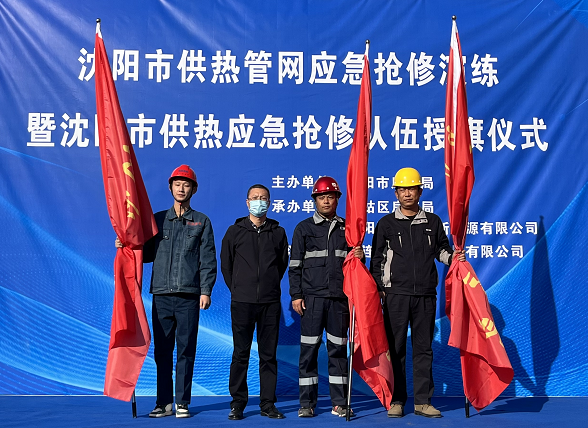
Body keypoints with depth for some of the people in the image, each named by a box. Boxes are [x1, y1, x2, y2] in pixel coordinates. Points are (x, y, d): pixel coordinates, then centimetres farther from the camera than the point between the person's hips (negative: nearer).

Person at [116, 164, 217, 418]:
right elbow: (148, 253, 17)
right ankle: (164, 402, 13)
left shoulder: (201, 222, 8)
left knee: (186, 350, 0)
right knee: (162, 350, 5)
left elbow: (208, 259, 2)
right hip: (161, 295, 2)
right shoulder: (158, 220, 15)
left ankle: (182, 403, 9)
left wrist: (206, 290, -7)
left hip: (189, 296, -2)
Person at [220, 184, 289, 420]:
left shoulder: (278, 232, 8)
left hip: (270, 302, 1)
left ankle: (268, 403, 12)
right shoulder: (234, 231, 6)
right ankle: (237, 403, 10)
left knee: (269, 354, 5)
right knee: (240, 354, 1)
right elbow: (225, 265, 12)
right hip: (242, 302, -1)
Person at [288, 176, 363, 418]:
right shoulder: (304, 228, 8)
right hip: (312, 298, -2)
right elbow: (295, 265, 5)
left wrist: (358, 256, -4)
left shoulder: (346, 228, 13)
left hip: (339, 298, 2)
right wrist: (296, 295, -3)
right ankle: (307, 403, 8)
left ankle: (340, 403, 12)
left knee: (338, 349, 5)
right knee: (308, 349, 0)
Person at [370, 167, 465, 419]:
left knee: (423, 348, 5)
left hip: (425, 294, 2)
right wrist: (378, 289, 0)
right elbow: (377, 259, 7)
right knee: (395, 348, 1)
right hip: (396, 294, -1)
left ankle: (423, 401, 12)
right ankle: (396, 401, 9)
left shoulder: (433, 222, 10)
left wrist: (452, 257, -3)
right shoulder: (386, 224, 5)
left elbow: (441, 249, 19)